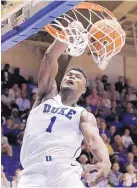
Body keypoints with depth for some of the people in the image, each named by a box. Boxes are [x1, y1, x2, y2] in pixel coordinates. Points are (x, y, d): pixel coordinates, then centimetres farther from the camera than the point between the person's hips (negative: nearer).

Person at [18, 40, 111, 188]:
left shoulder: (84, 115, 19)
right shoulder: (47, 95, 25)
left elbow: (93, 138, -1)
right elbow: (49, 58, 14)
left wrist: (105, 160, -22)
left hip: (64, 169, -1)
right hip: (33, 171, 1)